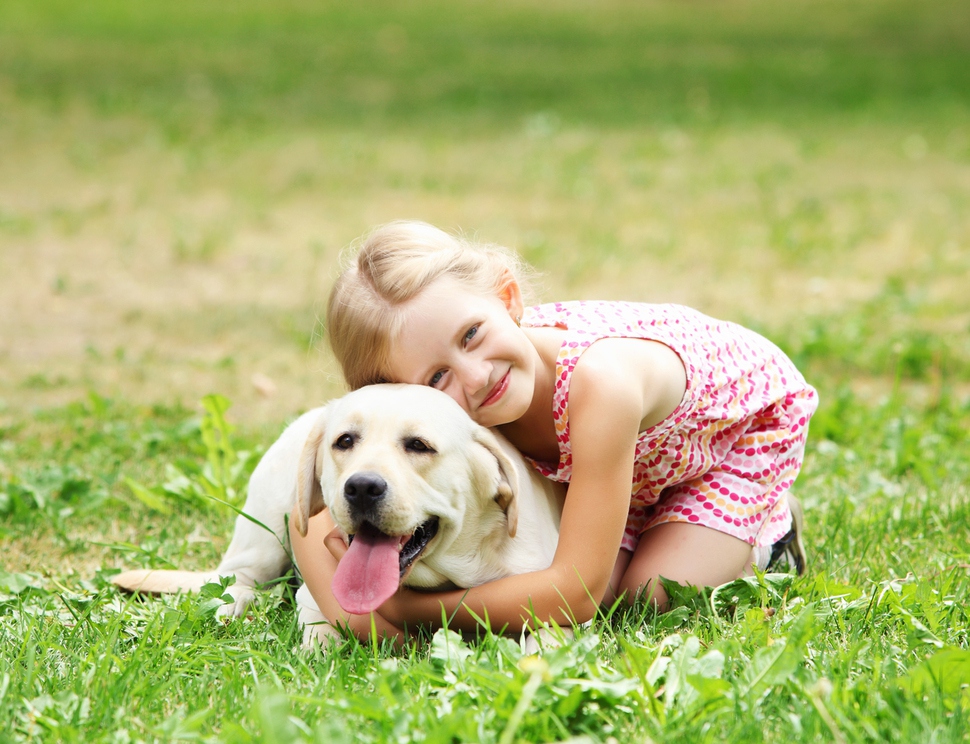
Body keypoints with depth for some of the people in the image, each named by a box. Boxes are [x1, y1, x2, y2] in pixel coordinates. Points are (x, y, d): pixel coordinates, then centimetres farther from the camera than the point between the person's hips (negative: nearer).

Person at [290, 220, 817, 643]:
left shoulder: (598, 380, -48)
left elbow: (575, 596, -43)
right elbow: (314, 511, -23)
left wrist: (405, 608, -43)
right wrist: (348, 611, -42)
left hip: (748, 412, -4)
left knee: (650, 595, -17)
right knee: (604, 584, -12)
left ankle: (768, 530, 11)